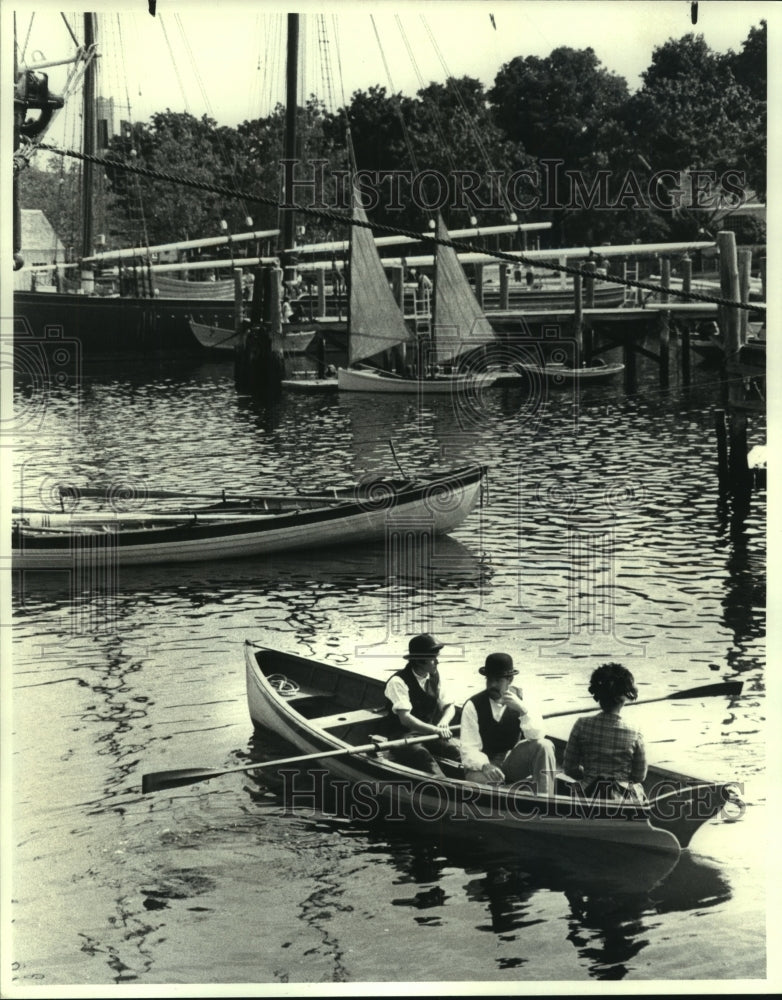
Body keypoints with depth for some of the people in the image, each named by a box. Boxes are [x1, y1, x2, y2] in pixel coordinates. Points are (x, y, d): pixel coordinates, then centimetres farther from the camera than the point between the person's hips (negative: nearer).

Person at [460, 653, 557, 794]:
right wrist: (485, 766, -36)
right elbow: (469, 749, -16)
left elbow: (537, 736, -11)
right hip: (482, 765, -3)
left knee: (544, 746, -25)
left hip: (513, 763, 3)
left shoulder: (519, 699, -1)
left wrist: (523, 709, -27)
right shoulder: (472, 706, -10)